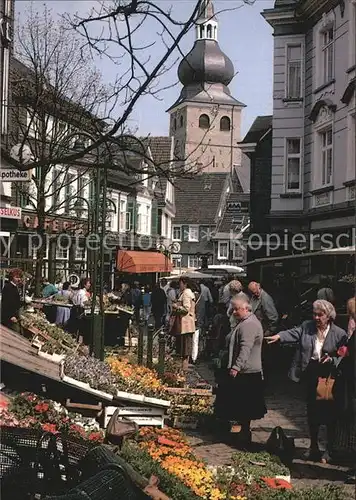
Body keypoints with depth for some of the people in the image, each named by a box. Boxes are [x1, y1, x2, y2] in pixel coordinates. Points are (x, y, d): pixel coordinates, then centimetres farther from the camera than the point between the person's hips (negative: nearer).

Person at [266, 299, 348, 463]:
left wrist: (331, 360, -21)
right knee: (312, 412, 14)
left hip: (329, 377, -3)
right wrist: (279, 336, -31)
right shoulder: (306, 327, 3)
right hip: (311, 374, 3)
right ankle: (313, 447, 30)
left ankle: (330, 449, 20)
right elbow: (293, 333, -13)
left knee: (330, 413, 3)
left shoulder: (339, 334, -5)